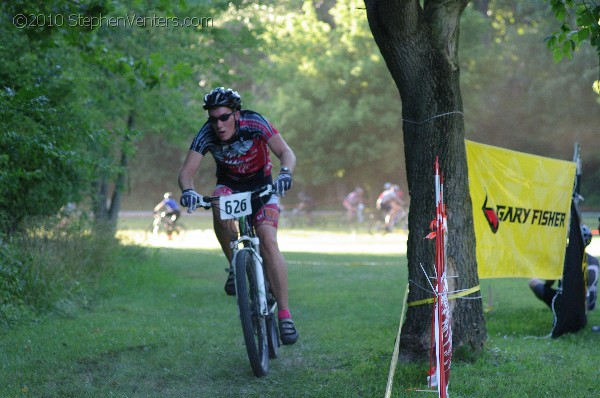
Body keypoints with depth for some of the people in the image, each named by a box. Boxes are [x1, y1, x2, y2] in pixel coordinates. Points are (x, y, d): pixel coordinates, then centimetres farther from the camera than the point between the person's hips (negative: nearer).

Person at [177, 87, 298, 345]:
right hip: (229, 185, 1)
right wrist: (188, 190, -49)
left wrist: (285, 173, -49)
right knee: (219, 209, -36)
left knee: (268, 240, -22)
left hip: (262, 185, -1)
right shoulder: (207, 135, -23)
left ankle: (284, 315, -21)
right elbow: (186, 171, -27)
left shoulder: (254, 123, -27)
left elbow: (286, 152, -27)